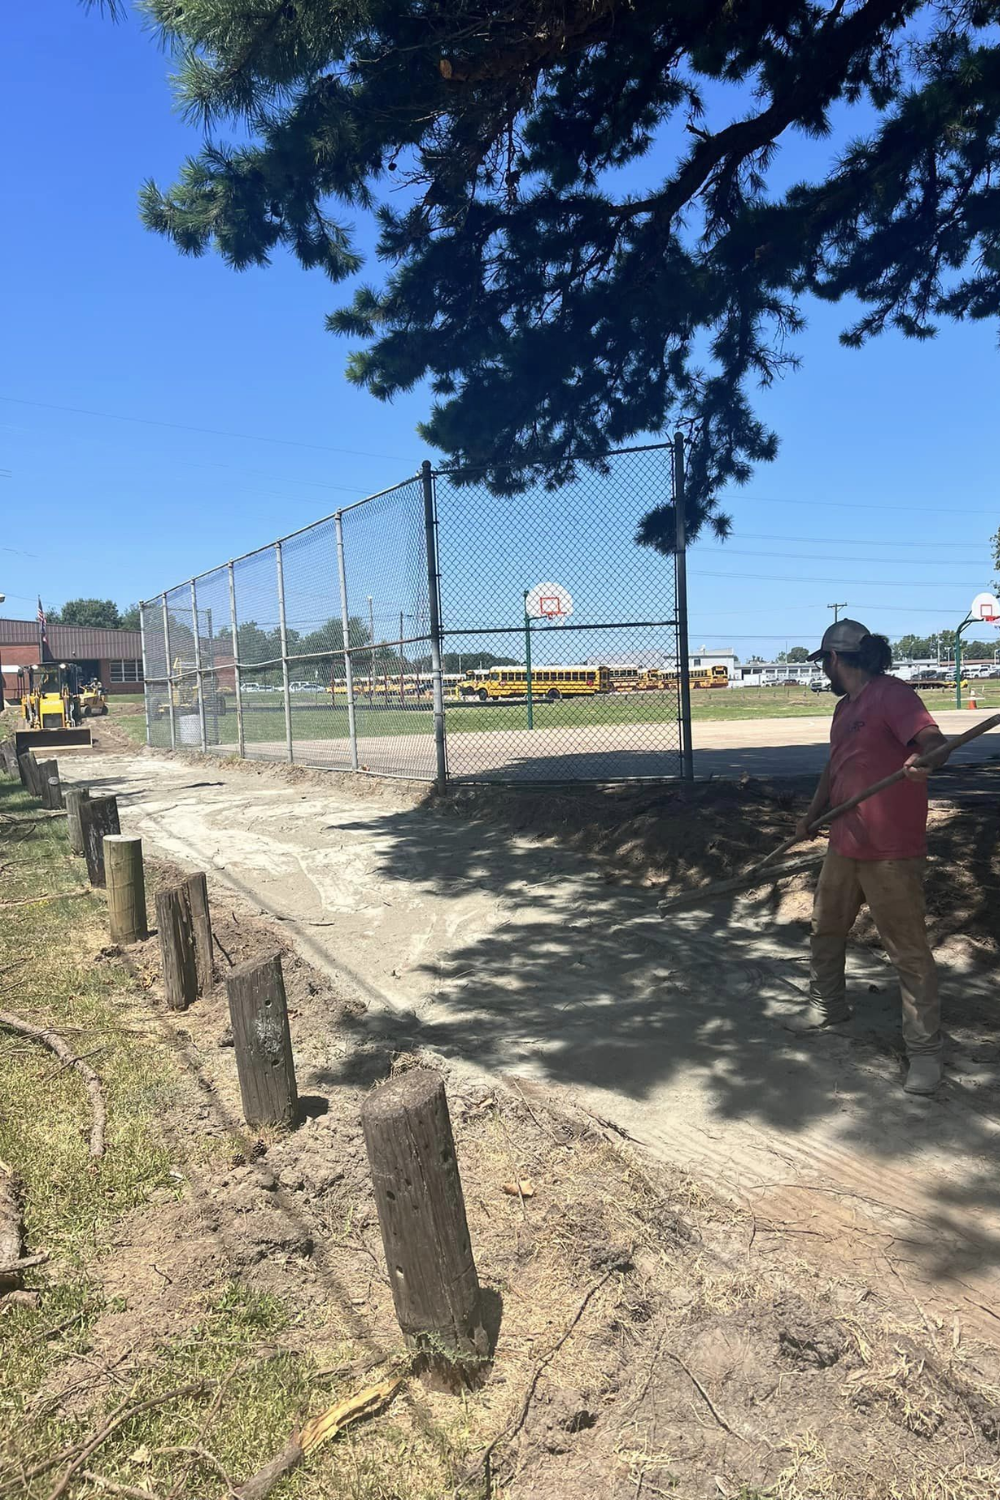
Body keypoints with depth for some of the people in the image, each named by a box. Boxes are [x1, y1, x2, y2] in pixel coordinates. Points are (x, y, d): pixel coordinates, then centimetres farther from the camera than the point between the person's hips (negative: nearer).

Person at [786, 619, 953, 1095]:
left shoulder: (891, 694, -16)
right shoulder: (845, 707, 13)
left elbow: (936, 742, -29)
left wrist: (924, 760, -50)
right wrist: (811, 816, 28)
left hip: (890, 853, -10)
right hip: (844, 844, 10)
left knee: (909, 952, -2)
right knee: (825, 929, 23)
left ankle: (925, 1051, 11)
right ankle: (827, 1005, 44)